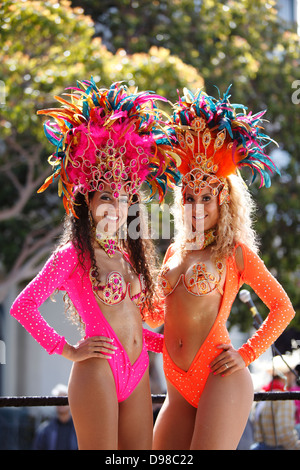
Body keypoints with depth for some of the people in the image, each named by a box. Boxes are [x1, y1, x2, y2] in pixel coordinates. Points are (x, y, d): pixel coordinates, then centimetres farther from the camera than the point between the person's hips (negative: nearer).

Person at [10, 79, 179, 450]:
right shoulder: (73, 255, -3)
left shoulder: (130, 254, 17)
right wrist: (69, 350, -9)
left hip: (137, 374, 7)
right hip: (99, 373, -7)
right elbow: (22, 306, -9)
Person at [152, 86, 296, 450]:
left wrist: (247, 355, -3)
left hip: (219, 379, -6)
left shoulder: (236, 253, 3)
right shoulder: (175, 251, 17)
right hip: (178, 388, 6)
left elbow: (283, 307, 5)